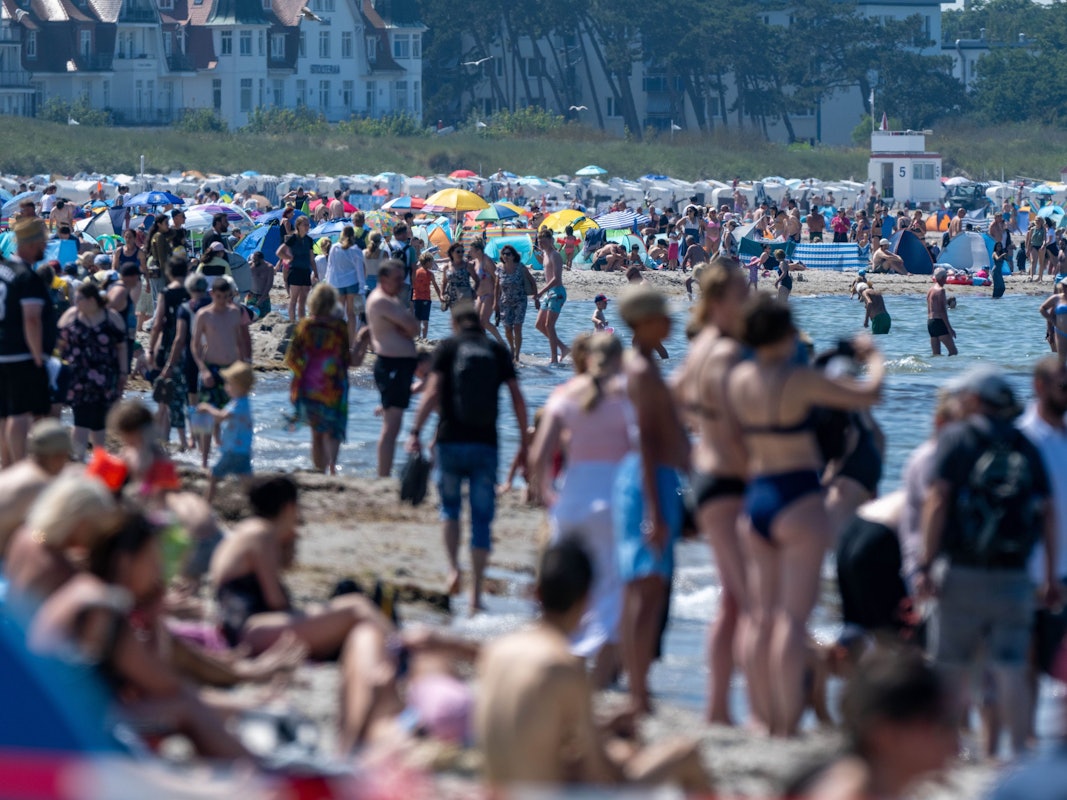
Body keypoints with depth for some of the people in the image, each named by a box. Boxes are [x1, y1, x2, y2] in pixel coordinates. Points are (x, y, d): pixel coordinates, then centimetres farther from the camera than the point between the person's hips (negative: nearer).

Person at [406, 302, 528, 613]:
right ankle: (476, 593, 1)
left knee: (450, 507, 19)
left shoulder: (448, 347, 3)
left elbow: (432, 392, -8)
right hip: (486, 445, 1)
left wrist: (415, 431, -7)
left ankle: (453, 568, -2)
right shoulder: (498, 351, 7)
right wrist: (524, 440, 9)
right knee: (482, 519, 5)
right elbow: (517, 397, 3)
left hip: (451, 441, -1)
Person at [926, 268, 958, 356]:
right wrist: (949, 328, -16)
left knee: (936, 354, 7)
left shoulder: (930, 290, 16)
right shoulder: (940, 290, -10)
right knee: (953, 352, -11)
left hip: (930, 322, 9)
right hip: (939, 322, -9)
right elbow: (942, 311, -16)